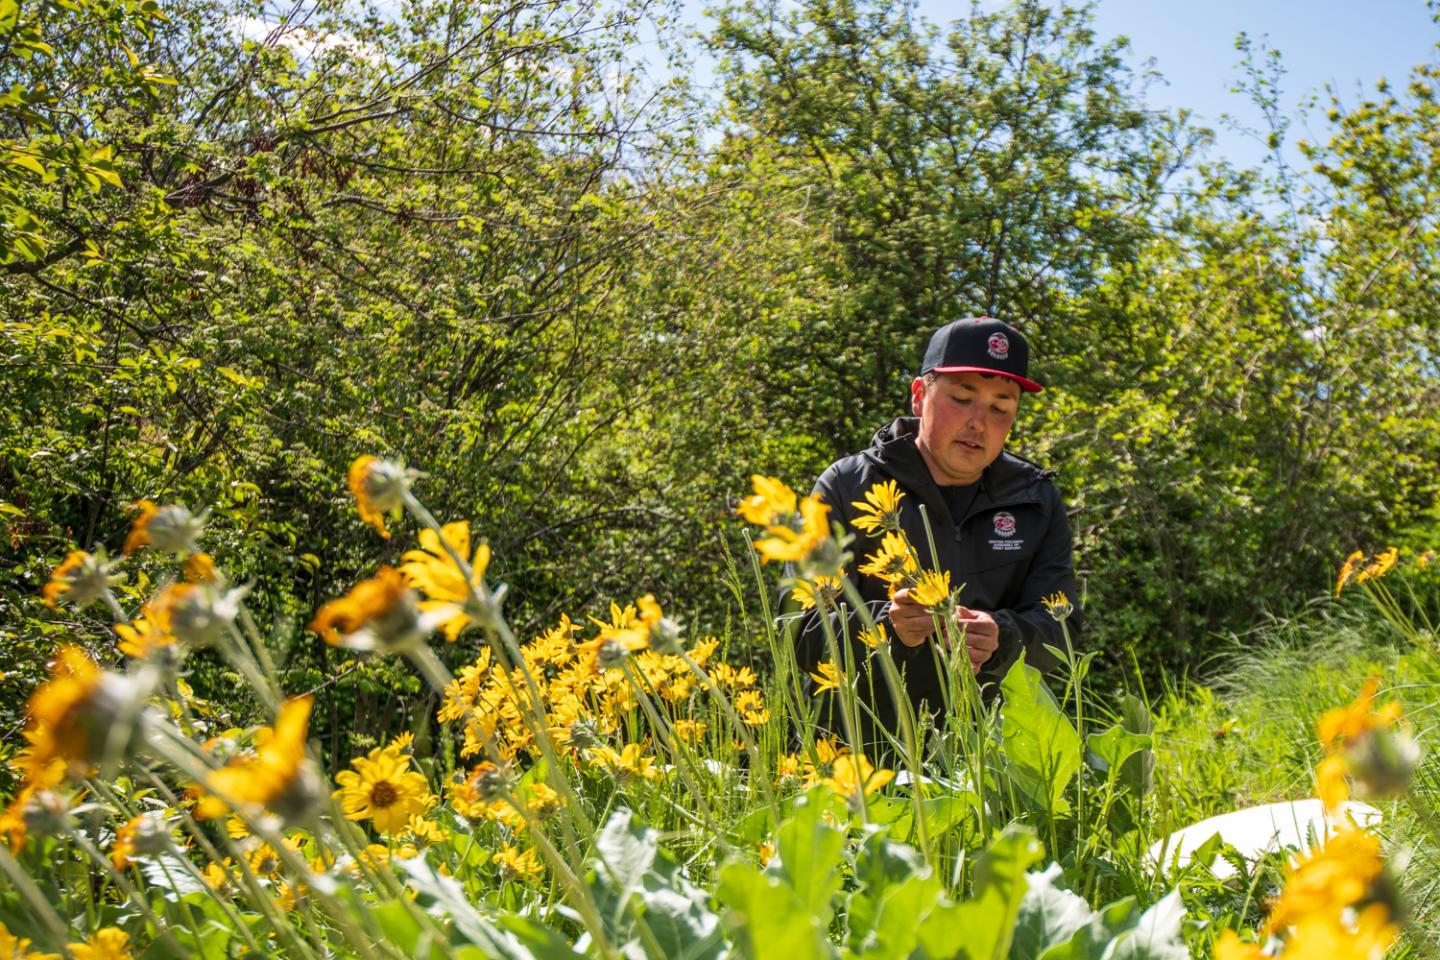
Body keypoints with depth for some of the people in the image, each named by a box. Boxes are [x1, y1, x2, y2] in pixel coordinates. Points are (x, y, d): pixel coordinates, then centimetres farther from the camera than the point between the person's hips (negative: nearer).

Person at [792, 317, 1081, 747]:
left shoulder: (1036, 500, 13)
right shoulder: (847, 488, 2)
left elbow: (1059, 625, 4)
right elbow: (803, 631, -5)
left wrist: (1002, 641, -19)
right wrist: (888, 627, -24)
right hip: (859, 748, -3)